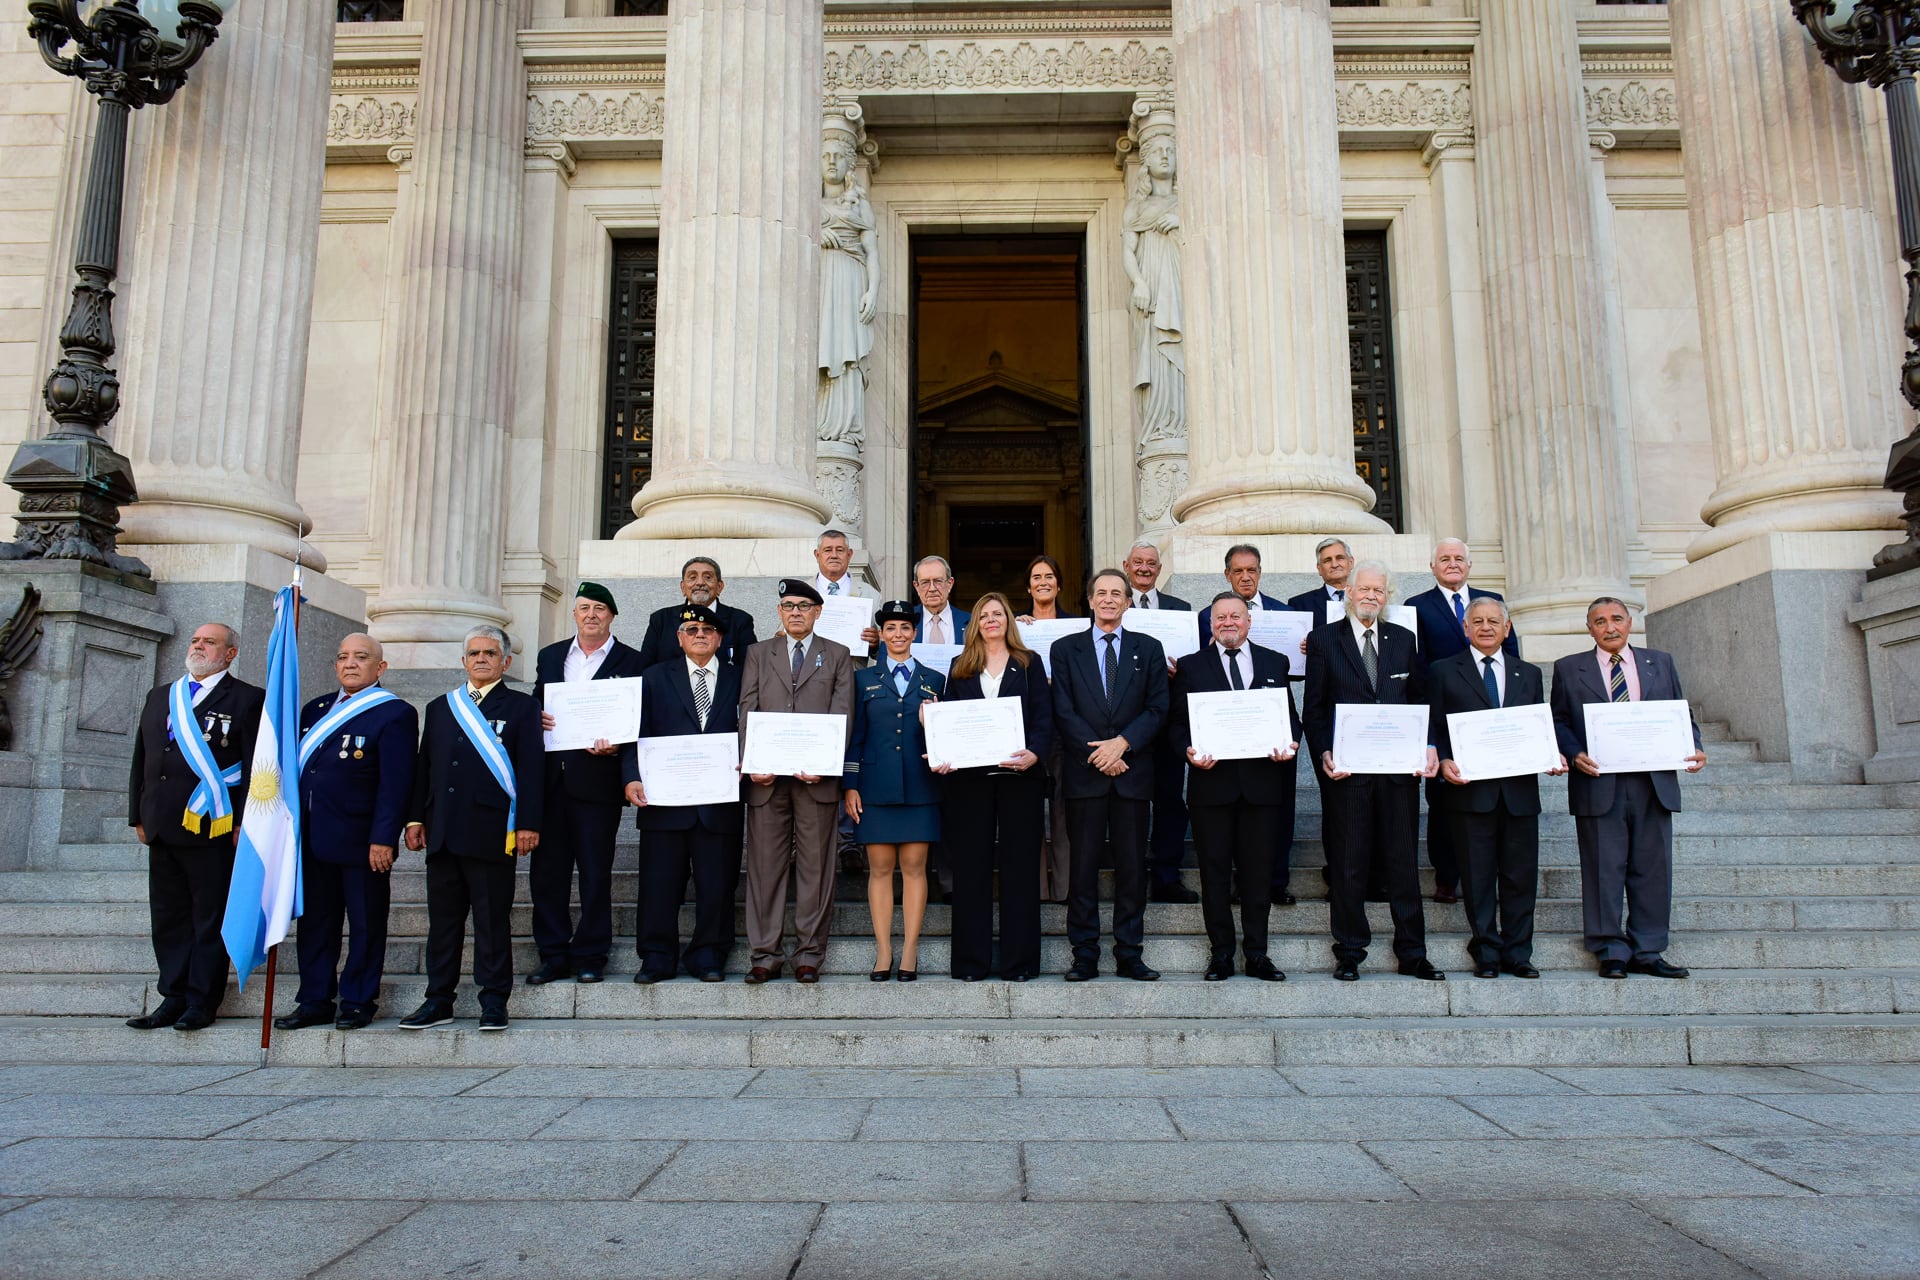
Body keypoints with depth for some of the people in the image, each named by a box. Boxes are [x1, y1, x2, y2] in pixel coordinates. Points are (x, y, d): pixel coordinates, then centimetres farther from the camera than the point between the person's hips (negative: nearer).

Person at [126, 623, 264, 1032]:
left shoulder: (247, 699, -1)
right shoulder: (160, 697, 18)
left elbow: (256, 765, -7)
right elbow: (141, 761, 20)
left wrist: (245, 823, -12)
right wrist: (138, 815, 12)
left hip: (213, 828, -6)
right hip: (162, 829, 6)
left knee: (211, 919, 0)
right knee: (169, 918, 11)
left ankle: (201, 1003, 8)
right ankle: (174, 999, 20)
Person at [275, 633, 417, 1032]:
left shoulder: (394, 713, -7)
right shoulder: (316, 708, 15)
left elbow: (396, 783, -13)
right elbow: (296, 766, 17)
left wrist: (383, 838, -18)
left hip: (362, 841, -7)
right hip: (312, 839, 7)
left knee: (365, 924, 4)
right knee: (315, 921, 13)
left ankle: (358, 1002, 15)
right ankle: (314, 1001, 23)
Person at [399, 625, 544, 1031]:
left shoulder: (522, 707, 3)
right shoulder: (439, 708, 18)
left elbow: (531, 768, -4)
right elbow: (423, 766, 18)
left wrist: (528, 823, -11)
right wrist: (416, 819, 9)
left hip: (491, 833, -5)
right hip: (443, 833, 5)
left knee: (493, 920, 1)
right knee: (442, 919, 10)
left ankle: (494, 1002, 9)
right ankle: (439, 1000, 19)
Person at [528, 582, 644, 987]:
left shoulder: (629, 662, 4)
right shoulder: (550, 657, 17)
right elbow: (534, 707, 19)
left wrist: (614, 746, -18)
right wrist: (538, 718, -3)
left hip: (596, 779, -4)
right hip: (549, 778, 4)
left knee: (595, 871, 1)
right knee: (546, 869, 5)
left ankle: (590, 956, 11)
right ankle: (553, 954, 15)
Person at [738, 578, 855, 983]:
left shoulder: (837, 656, 12)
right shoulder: (758, 654, 16)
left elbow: (842, 714, 2)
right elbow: (747, 711, 7)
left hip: (816, 775, -1)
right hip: (767, 776, 1)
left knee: (815, 866, 2)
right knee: (765, 864, 2)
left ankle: (809, 954, 9)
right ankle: (766, 954, 9)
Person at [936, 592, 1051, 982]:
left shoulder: (1028, 663, 10)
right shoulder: (961, 667, 14)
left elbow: (1044, 716, 3)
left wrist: (1035, 753, -15)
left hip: (1020, 774, -1)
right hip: (969, 776, 1)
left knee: (1020, 864, 1)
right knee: (971, 865, 2)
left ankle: (1018, 960, 8)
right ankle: (971, 961, 9)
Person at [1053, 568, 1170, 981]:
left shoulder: (1148, 649, 11)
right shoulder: (1065, 649, 8)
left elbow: (1157, 709, 3)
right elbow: (1063, 712, 1)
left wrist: (1122, 743, -11)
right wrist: (1098, 753, -10)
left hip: (1132, 773, 1)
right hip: (1084, 773, -1)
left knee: (1132, 866, 4)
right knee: (1083, 866, 1)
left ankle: (1129, 955, 12)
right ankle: (1085, 956, 8)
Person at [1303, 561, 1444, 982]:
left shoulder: (1403, 639, 12)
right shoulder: (1323, 640, 3)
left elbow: (1419, 700, 12)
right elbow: (1314, 708, 2)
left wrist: (1428, 746, -3)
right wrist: (1324, 753, -12)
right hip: (1347, 770, -2)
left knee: (1403, 863, 8)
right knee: (1348, 864, 4)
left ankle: (1412, 954, 18)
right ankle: (1349, 954, 14)